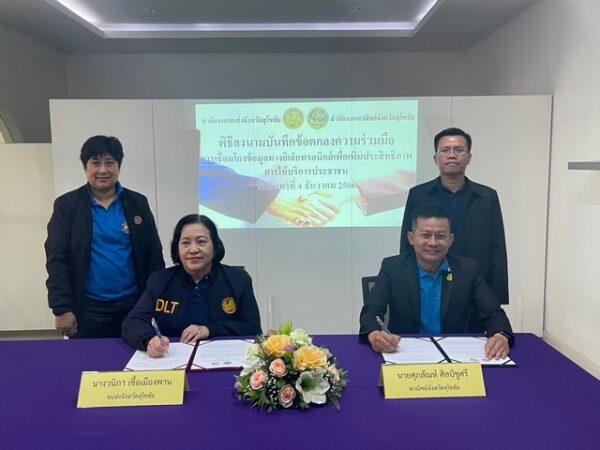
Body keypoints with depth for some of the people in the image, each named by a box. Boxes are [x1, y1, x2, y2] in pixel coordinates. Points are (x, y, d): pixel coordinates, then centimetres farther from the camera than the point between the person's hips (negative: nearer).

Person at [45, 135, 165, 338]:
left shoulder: (138, 203, 4)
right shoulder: (66, 205, 0)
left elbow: (154, 255, 5)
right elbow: (56, 259, -4)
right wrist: (62, 308, -10)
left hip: (133, 305, 2)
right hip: (88, 309, -1)